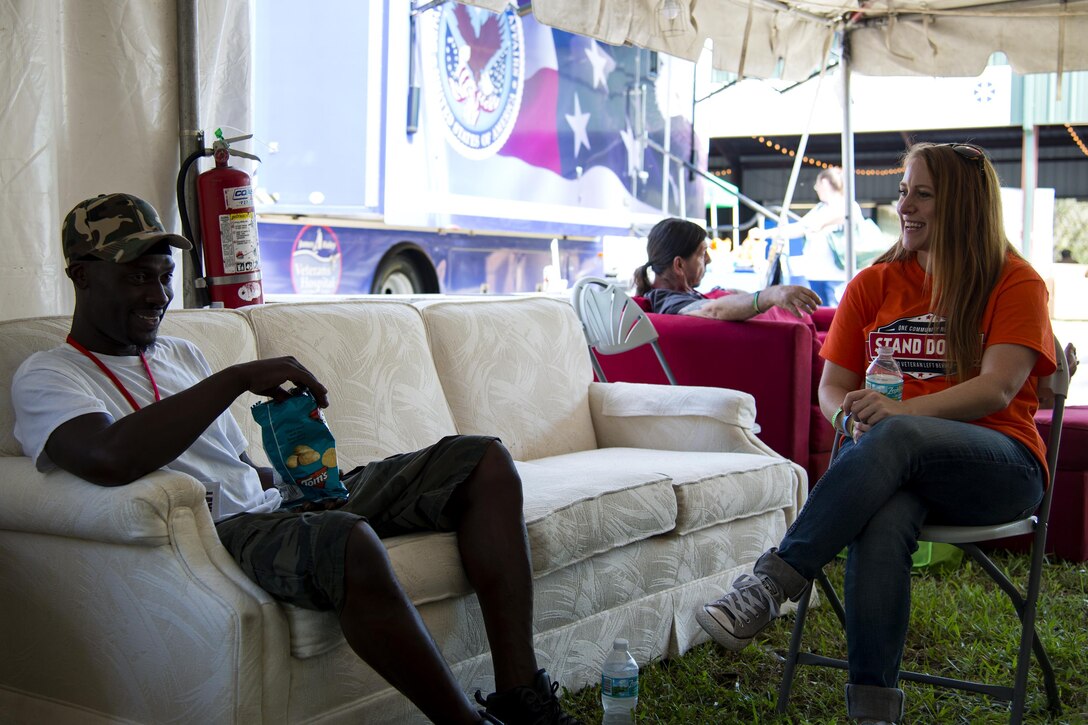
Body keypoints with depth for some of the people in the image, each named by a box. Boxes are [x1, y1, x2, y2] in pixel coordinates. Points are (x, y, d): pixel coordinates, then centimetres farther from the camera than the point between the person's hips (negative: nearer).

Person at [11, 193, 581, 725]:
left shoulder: (181, 354, 27)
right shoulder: (46, 377, 1)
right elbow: (110, 459, -22)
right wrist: (240, 377, -17)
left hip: (277, 504, 9)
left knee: (484, 462, -3)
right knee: (348, 543, -41)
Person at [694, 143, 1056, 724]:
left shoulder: (1015, 283, 5)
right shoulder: (873, 285, 16)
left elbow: (997, 391, -10)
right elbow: (832, 388, 13)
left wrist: (896, 413, -23)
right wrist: (853, 418, -12)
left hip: (999, 465, -2)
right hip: (898, 464, 3)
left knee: (895, 439, -37)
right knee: (882, 522, -35)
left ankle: (769, 586, -39)